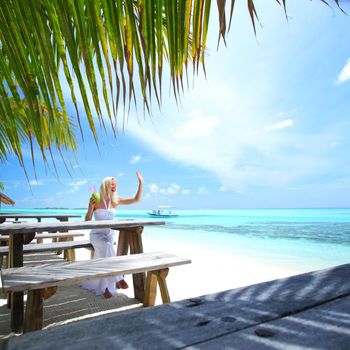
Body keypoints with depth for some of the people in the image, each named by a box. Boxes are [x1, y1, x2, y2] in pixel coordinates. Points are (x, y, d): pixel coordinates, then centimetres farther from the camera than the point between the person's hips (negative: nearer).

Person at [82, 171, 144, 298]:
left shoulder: (116, 200, 2)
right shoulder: (95, 200, -8)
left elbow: (136, 199, -2)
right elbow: (87, 221, -5)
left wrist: (141, 183, -10)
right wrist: (91, 207, -22)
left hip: (110, 234, 3)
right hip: (97, 234, -3)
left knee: (104, 254, -23)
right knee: (108, 248, -33)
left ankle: (104, 287, -6)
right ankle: (117, 278, -26)